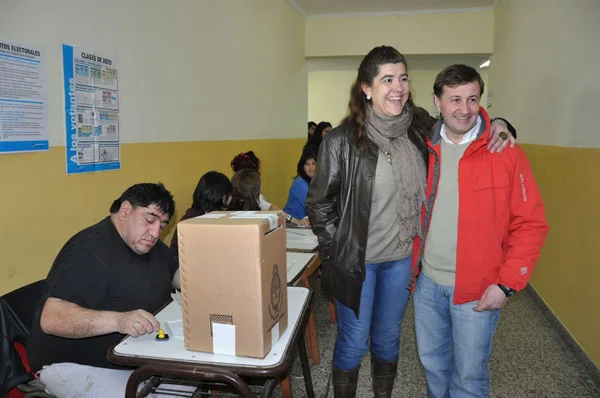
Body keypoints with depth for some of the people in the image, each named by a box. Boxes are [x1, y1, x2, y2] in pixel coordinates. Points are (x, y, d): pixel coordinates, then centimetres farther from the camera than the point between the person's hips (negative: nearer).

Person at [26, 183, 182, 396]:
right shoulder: (88, 252, -20)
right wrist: (118, 320, -43)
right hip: (78, 366, -7)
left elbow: (180, 277, 19)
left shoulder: (150, 244, 8)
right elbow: (51, 318, -29)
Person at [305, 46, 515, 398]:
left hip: (402, 258, 4)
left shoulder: (419, 128, -4)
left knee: (388, 339, 21)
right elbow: (319, 202, -7)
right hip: (357, 260, -3)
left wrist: (496, 126, -7)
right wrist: (336, 252, -7)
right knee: (353, 342, 12)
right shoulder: (343, 140, -15)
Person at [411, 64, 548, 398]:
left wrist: (507, 285, -13)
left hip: (477, 291, -3)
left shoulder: (506, 154, -11)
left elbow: (531, 224, -9)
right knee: (432, 363, 20)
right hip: (428, 283, 4)